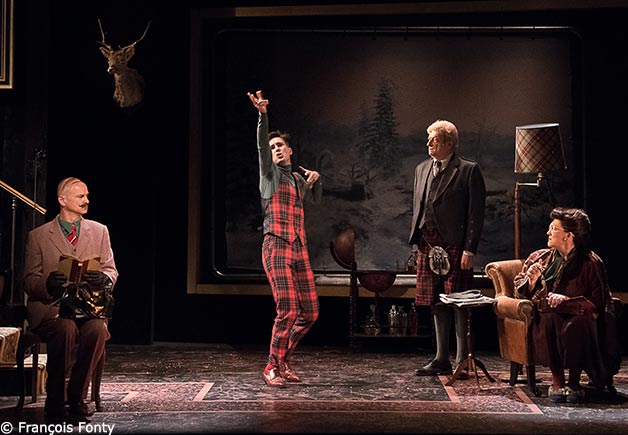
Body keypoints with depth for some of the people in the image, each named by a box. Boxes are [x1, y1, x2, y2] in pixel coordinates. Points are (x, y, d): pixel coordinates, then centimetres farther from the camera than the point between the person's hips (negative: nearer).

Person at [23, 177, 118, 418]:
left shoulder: (99, 231, 14)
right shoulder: (38, 235, 8)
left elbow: (111, 271, 13)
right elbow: (29, 281, 5)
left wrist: (103, 278, -13)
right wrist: (48, 284, -19)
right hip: (49, 305, -2)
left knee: (97, 328, -32)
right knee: (66, 328, -35)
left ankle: (76, 394, -14)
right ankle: (54, 397, -18)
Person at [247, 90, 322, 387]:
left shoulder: (298, 179, 21)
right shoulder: (270, 173, 5)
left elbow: (316, 199, 38)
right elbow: (261, 144, -12)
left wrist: (315, 179, 16)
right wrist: (263, 115, -29)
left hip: (300, 249, 6)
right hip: (276, 247, -6)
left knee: (310, 312, 4)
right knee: (288, 310, -17)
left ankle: (283, 358, 22)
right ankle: (272, 368, -4)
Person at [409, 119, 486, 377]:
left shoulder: (468, 170, -3)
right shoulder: (421, 169, 16)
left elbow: (476, 213, -7)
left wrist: (469, 249, -13)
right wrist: (417, 239, 12)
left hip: (455, 246, -6)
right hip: (428, 245, 6)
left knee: (459, 305, -3)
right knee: (437, 304, 10)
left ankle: (463, 361, 5)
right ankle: (442, 360, 19)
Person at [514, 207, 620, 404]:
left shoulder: (591, 263, -1)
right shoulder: (539, 258, 10)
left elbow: (597, 304, -4)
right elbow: (520, 293, 15)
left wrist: (567, 300, -17)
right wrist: (531, 281, -7)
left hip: (578, 317, -2)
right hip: (547, 317, 2)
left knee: (577, 325, -36)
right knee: (549, 319, -32)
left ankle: (574, 382, -17)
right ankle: (557, 380, -21)